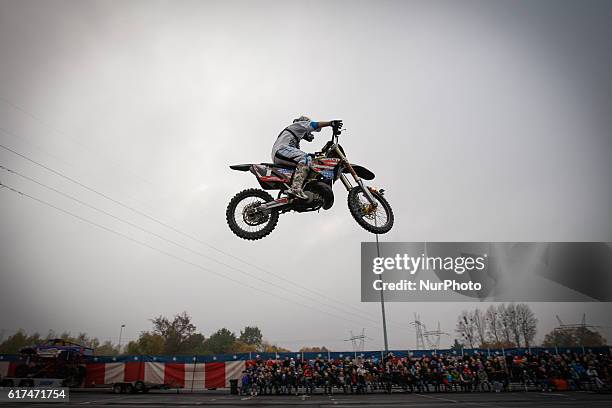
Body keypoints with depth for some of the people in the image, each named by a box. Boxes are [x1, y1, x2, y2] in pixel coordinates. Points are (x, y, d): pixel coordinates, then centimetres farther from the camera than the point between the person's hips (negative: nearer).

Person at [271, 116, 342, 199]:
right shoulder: (298, 124, 13)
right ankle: (296, 188, -42)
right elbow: (314, 124, -1)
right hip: (281, 149, -10)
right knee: (306, 159, -26)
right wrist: (331, 123, -10)